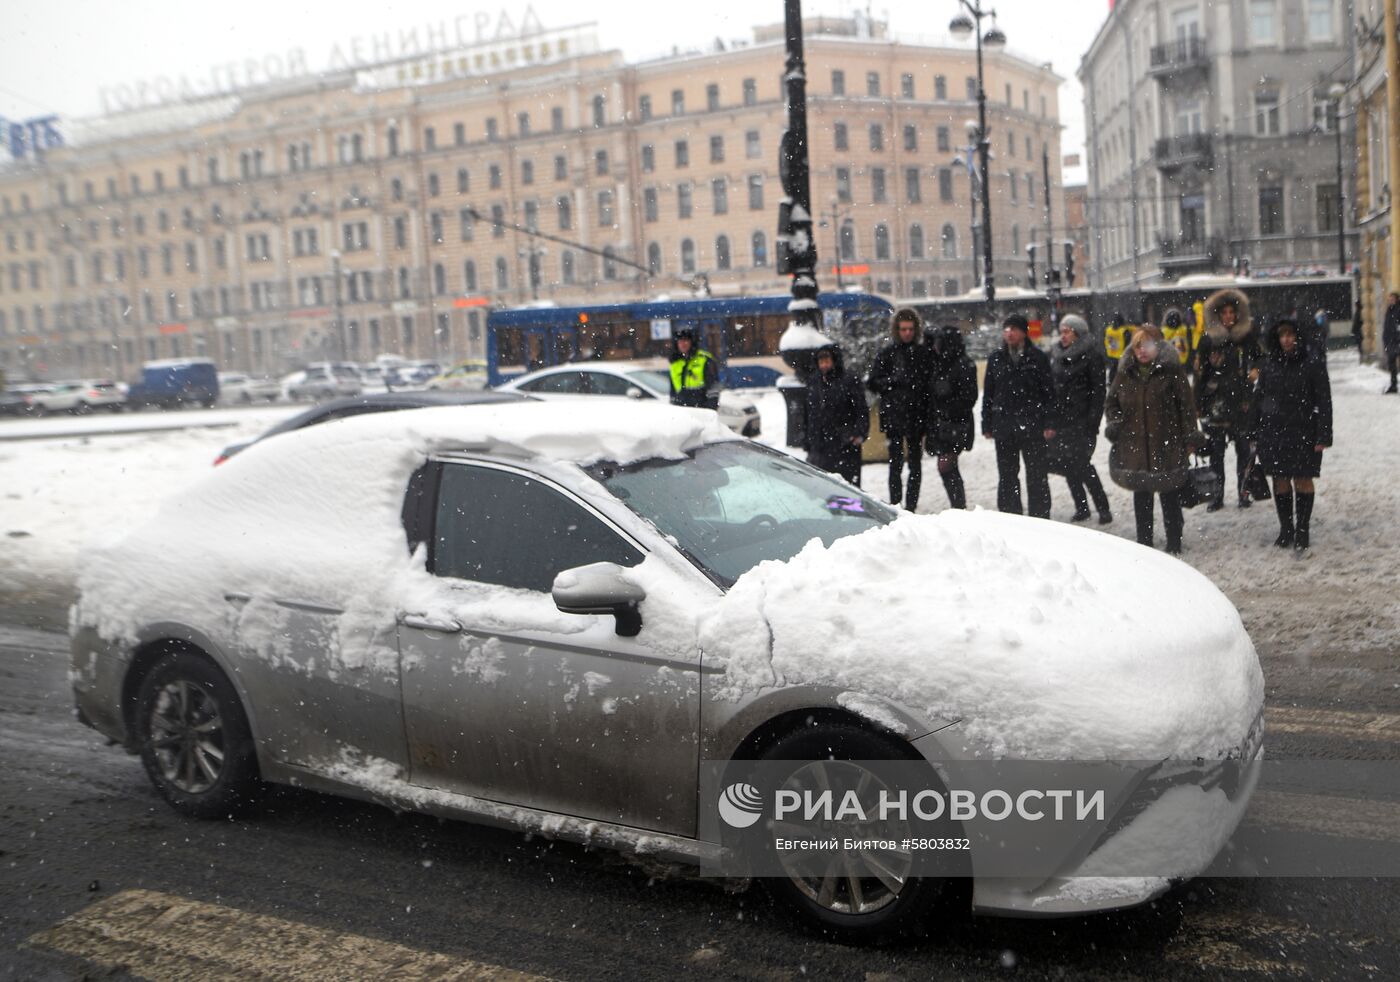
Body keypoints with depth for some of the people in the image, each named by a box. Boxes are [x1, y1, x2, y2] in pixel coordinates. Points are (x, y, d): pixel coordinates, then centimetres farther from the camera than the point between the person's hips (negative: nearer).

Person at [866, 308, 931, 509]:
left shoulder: (923, 352, 8)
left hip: (916, 416, 2)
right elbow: (873, 383, 2)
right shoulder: (887, 353, 4)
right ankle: (895, 506, 4)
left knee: (915, 464, 4)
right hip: (894, 416, -2)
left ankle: (911, 506, 9)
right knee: (896, 463, -1)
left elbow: (930, 382, 11)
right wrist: (894, 381, -11)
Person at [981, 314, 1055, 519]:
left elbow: (1048, 392, 0)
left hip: (1032, 425, -3)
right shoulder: (996, 358, 8)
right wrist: (987, 425, 5)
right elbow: (988, 394, 10)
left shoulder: (1037, 357, 0)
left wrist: (1048, 424, -7)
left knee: (1036, 475, 2)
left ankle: (1040, 518, 9)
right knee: (1007, 475, 9)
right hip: (1004, 425, 3)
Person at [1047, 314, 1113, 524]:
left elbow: (1098, 390, -9)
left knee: (1081, 463, -11)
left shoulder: (1091, 355, -6)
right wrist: (1047, 418, 10)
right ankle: (1081, 507, 19)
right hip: (1059, 418, 7)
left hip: (1080, 419, -6)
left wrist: (1093, 422, -15)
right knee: (1067, 462, 8)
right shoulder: (1055, 353, 13)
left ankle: (1103, 508, -1)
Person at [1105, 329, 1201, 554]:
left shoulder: (1172, 371, -4)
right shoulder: (1126, 373, 7)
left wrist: (1189, 437, -9)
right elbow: (1112, 402, 18)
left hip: (1167, 444, -4)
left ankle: (1174, 543, 15)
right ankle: (1143, 542, 19)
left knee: (1170, 493, 4)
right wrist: (1115, 421, -1)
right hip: (1134, 444, 4)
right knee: (1141, 495, 10)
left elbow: (1186, 404, -4)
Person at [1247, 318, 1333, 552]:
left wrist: (1323, 436, -11)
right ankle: (1285, 529, 20)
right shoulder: (1269, 365, 6)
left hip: (1302, 434, -3)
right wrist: (1254, 433, 7)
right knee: (1280, 481, 8)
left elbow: (1324, 403, -5)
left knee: (1302, 480, 2)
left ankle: (1302, 531, 12)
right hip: (1273, 432, 3)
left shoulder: (1312, 366, -5)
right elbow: (1259, 399, 10)